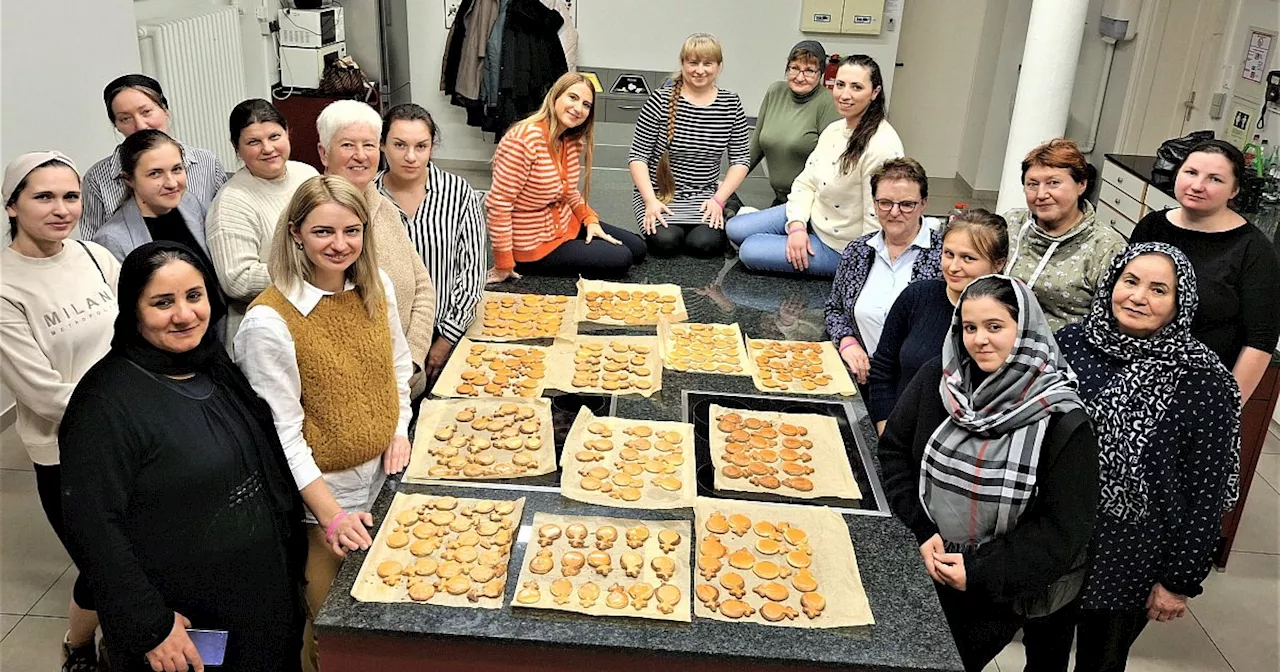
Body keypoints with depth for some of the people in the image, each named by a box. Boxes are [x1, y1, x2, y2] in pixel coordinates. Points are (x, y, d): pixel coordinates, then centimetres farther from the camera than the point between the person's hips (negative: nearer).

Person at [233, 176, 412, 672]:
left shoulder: (377, 286, -4)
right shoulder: (269, 321, -22)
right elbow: (283, 433, -18)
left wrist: (399, 430, -2)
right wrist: (331, 514, -18)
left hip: (384, 474, 5)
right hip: (323, 491, -5)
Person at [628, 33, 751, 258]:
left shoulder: (731, 104, 2)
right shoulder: (661, 101, -7)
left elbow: (740, 159, 5)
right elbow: (638, 156, -6)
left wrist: (718, 199, -9)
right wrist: (651, 201, -18)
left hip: (704, 196, 2)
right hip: (659, 193, -2)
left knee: (705, 243, -24)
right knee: (665, 241, -26)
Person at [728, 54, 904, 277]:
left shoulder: (882, 146, -27)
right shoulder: (834, 129, 0)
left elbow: (877, 219, -26)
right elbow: (806, 183, 3)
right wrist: (797, 225, -12)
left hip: (839, 247, -8)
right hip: (812, 217, 8)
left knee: (750, 251, -10)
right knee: (735, 229, 5)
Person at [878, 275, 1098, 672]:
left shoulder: (1062, 420, -22)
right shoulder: (937, 380, -10)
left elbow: (1064, 527, -19)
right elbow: (894, 449, -1)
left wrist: (982, 572, -20)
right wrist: (923, 531, -11)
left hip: (1030, 587, -3)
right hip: (941, 569, 3)